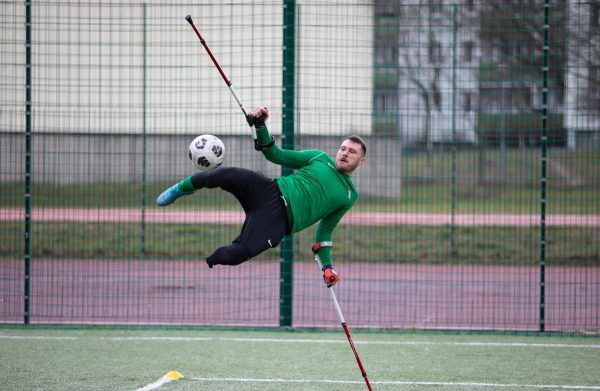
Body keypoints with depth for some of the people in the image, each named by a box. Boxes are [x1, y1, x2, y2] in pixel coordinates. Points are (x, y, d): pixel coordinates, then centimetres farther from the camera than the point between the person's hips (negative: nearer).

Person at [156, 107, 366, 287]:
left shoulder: (349, 195, 19)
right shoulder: (320, 158, 19)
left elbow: (325, 230, 25)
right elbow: (275, 154, 16)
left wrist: (327, 266, 13)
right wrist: (260, 125, 1)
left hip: (280, 220, -1)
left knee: (239, 254, -29)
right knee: (226, 174, -27)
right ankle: (182, 188, 0)